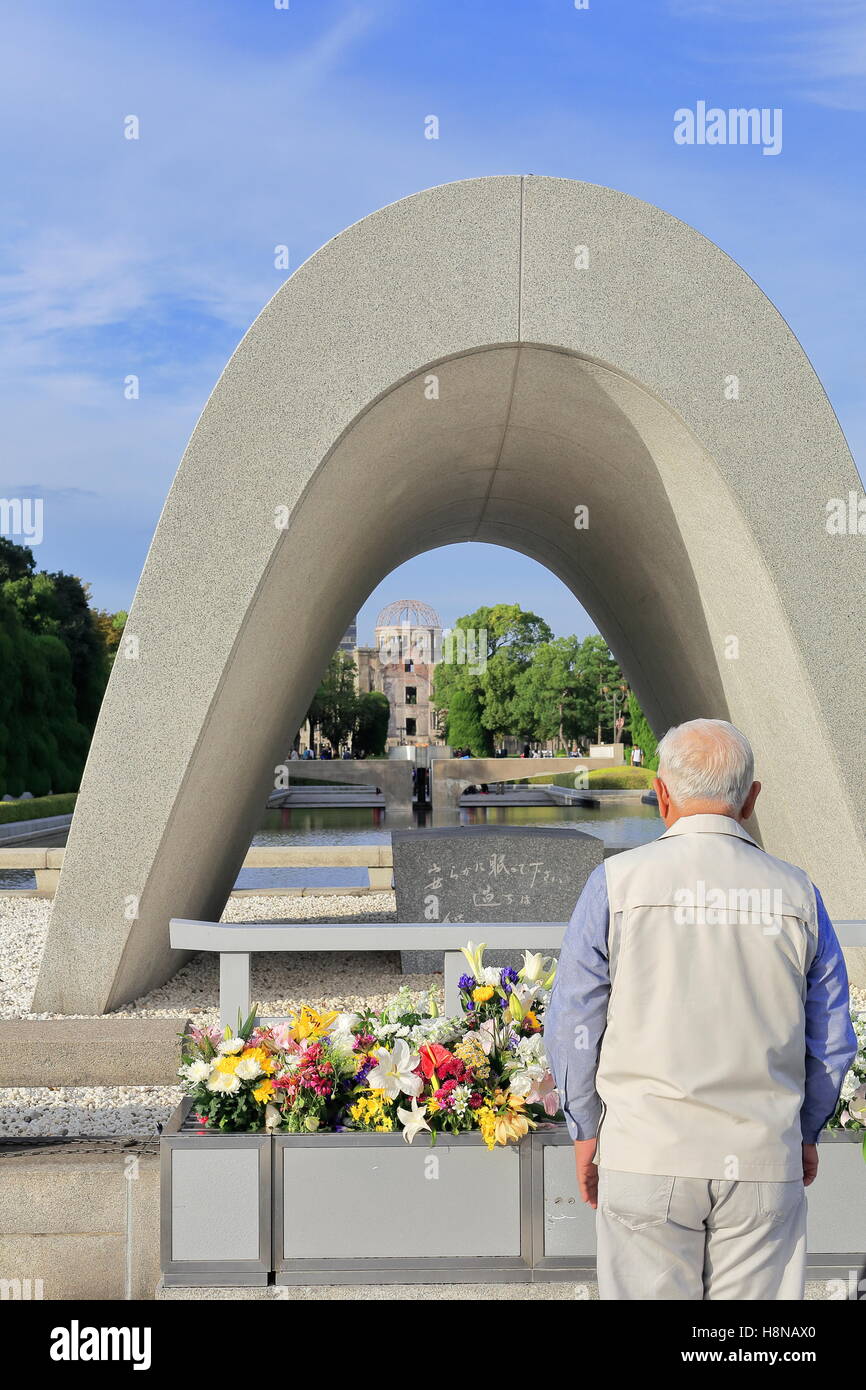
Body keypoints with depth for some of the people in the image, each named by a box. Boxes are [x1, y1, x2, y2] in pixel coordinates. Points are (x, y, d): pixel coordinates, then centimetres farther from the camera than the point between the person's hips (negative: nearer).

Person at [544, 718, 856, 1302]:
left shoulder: (617, 881, -6)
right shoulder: (796, 893, 1)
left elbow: (574, 1027, -3)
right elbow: (832, 1043, 7)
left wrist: (587, 1131, 10)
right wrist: (807, 1132, 22)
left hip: (648, 1156, -1)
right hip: (765, 1164, 2)